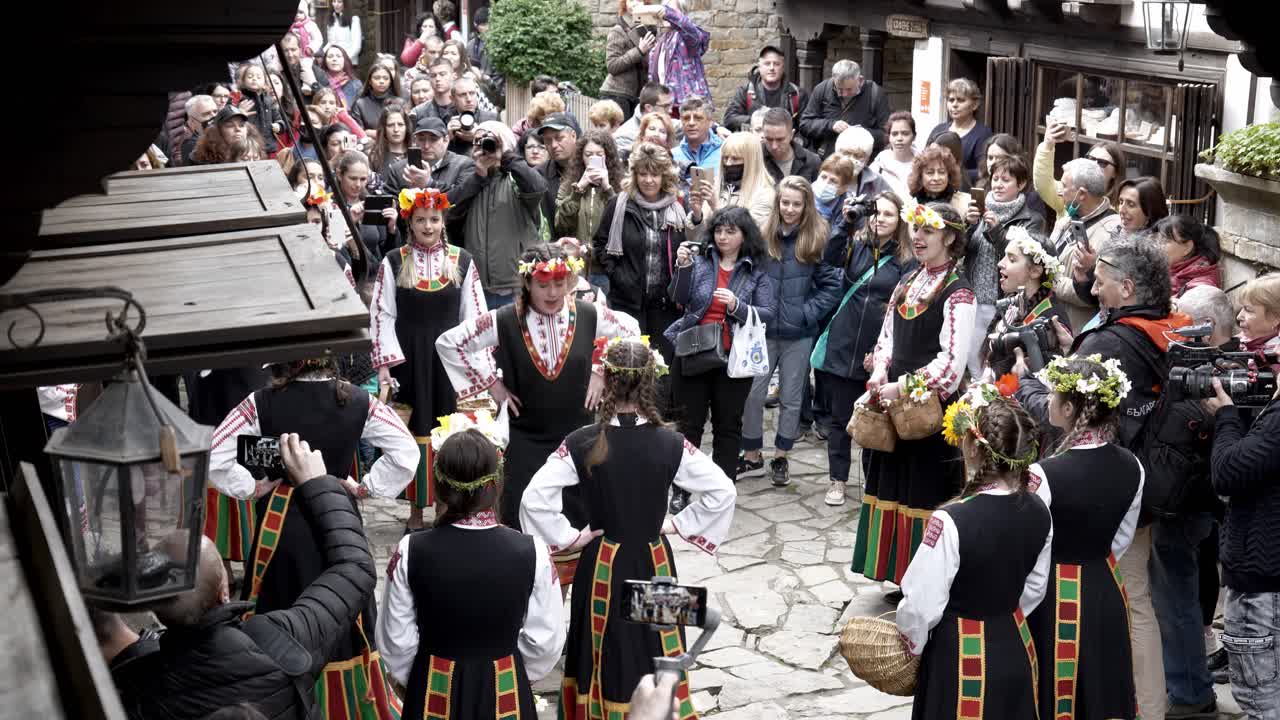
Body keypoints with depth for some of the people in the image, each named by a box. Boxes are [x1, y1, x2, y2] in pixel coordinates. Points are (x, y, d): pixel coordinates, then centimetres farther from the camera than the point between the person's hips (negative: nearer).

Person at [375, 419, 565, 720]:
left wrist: (414, 682, 12)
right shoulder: (532, 553, -19)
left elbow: (396, 641, -7)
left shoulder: (411, 552, -18)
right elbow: (546, 642, -9)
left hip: (432, 690, 0)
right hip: (506, 692, 0)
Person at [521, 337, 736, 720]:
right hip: (654, 563, 0)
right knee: (653, 653, 17)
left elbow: (535, 499, -19)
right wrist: (680, 524, 1)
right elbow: (723, 492, -10)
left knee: (603, 655, 18)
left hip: (602, 567, 0)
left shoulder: (582, 443, -16)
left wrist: (569, 537, -6)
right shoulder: (670, 444, -14)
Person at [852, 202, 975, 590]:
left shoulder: (957, 292, -11)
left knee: (924, 493, -2)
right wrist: (879, 377, -3)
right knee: (891, 489, 11)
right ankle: (898, 574, 21)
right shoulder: (907, 284, 12)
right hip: (893, 401, 7)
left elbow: (952, 361, -18)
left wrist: (904, 387, -19)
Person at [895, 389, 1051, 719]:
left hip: (959, 654, -5)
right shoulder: (1039, 512, -8)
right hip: (1016, 647, 5)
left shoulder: (952, 520, -27)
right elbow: (1034, 588, 6)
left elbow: (922, 604, -19)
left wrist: (910, 644, -1)